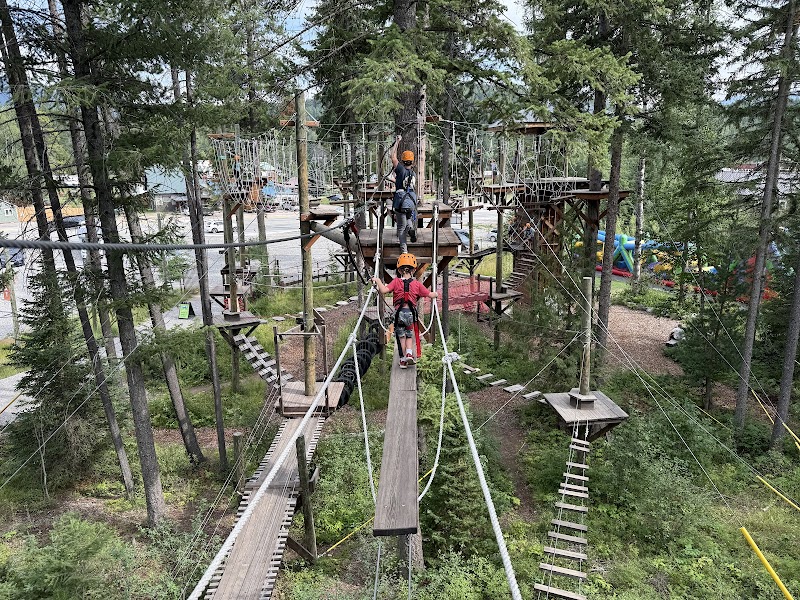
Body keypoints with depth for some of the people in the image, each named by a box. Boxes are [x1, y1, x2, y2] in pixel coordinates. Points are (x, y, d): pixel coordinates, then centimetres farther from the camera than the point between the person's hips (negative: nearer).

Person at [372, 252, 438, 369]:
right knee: (410, 335, 18)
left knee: (401, 336, 12)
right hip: (411, 312, 1)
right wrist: (436, 294, 26)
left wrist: (377, 280, -1)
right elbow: (430, 294, 4)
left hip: (399, 312, -1)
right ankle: (409, 353, -4)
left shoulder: (396, 281, -4)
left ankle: (403, 360, 14)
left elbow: (384, 290, -16)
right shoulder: (417, 284, 0)